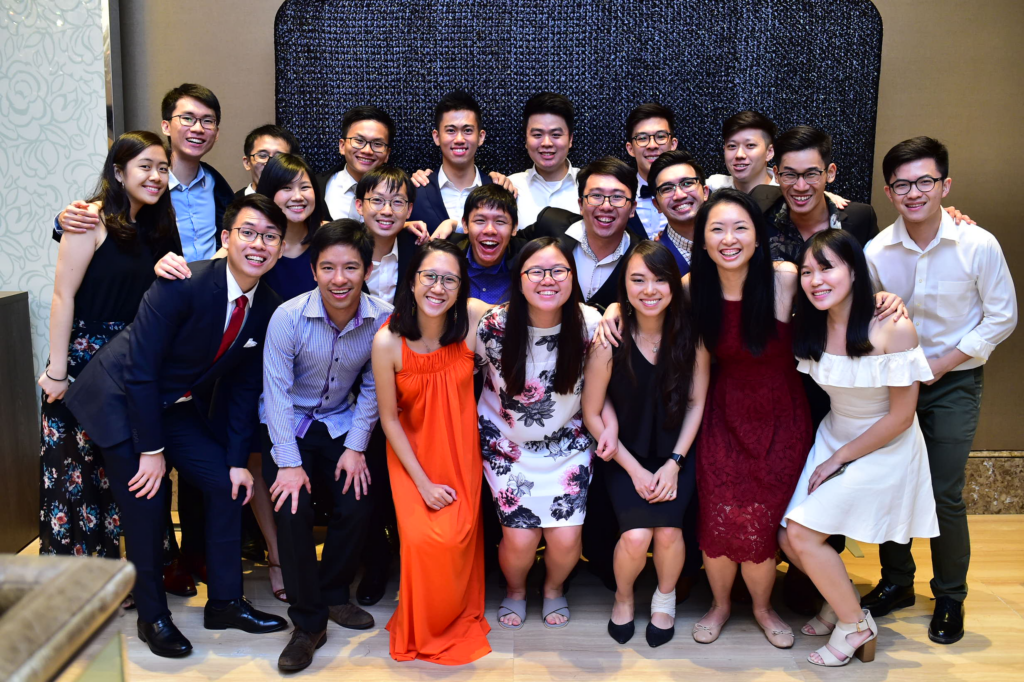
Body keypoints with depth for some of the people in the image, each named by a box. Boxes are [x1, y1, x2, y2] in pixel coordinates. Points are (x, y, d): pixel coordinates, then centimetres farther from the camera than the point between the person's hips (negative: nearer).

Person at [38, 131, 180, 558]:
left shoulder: (155, 227, 9)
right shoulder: (91, 221, -11)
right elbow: (63, 296, -14)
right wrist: (56, 371, -15)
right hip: (85, 359, -6)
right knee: (76, 470, 2)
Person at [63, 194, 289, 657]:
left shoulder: (268, 310, -9)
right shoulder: (182, 285, -28)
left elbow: (243, 388, -1)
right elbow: (140, 370, -24)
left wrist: (238, 460, -3)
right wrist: (152, 450, -20)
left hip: (179, 407, 6)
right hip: (121, 398, -6)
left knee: (227, 486, 0)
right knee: (146, 502, -6)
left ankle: (225, 602, 16)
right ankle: (152, 616, 15)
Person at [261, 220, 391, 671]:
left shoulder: (382, 319, -17)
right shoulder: (289, 317, -22)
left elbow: (372, 389, -5)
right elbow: (277, 391, -18)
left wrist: (356, 447, -8)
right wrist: (289, 462, -20)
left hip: (339, 423, 2)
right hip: (287, 424, -2)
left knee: (358, 503, -12)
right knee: (292, 509, -18)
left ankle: (333, 593, 16)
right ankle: (309, 621, -3)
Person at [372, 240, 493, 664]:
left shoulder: (475, 319, -19)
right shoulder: (387, 342, -21)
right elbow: (389, 419, -12)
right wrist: (423, 483, -12)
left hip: (461, 447, 1)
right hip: (412, 452, -1)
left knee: (460, 536, -8)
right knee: (423, 539, -13)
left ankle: (460, 617, 25)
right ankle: (425, 629, 18)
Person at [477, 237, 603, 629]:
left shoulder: (589, 323, -15)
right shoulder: (494, 326, -17)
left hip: (568, 442, 1)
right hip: (507, 442, -1)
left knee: (565, 538, -9)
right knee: (520, 538, -9)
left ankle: (554, 588, 29)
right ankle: (515, 590, 28)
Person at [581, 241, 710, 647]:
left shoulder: (692, 336, -11)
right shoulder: (610, 342, -17)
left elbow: (696, 403, -1)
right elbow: (592, 413, -8)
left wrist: (674, 463, -9)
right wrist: (634, 468, -10)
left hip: (676, 452, 1)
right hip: (626, 456, -1)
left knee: (668, 530, -19)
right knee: (636, 535, -21)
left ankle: (665, 598, 16)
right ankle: (623, 598, 15)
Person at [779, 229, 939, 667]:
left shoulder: (893, 329, -22)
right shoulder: (811, 328, -5)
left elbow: (900, 417, -16)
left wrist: (838, 460, -11)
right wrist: (829, 454, -7)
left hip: (883, 449, -6)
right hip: (832, 437, 6)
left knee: (803, 532, -14)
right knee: (788, 537, -2)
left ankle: (855, 625, 10)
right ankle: (839, 600, 27)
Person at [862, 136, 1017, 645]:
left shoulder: (979, 245, -15)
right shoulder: (876, 252, -9)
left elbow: (1002, 317, -6)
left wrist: (941, 363, -12)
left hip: (954, 381, -2)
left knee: (944, 494, -2)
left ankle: (950, 599, 20)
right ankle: (896, 583, 29)